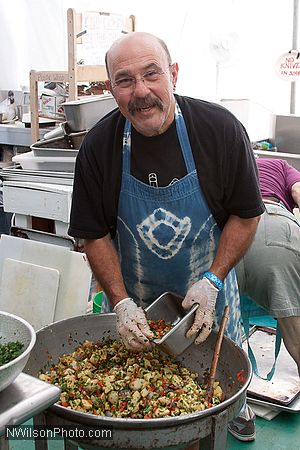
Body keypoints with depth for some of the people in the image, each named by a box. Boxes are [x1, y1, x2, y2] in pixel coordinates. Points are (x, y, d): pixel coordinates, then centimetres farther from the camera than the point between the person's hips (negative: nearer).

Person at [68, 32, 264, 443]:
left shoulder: (221, 130, -19)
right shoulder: (98, 146, -16)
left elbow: (246, 215, -10)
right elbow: (95, 235, -8)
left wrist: (213, 280, -19)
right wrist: (121, 302, -18)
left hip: (208, 292, 0)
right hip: (133, 302, 1)